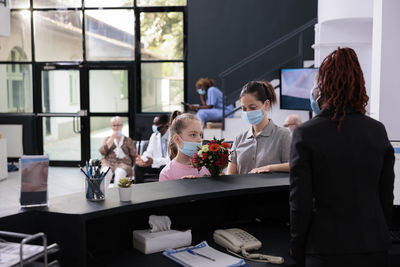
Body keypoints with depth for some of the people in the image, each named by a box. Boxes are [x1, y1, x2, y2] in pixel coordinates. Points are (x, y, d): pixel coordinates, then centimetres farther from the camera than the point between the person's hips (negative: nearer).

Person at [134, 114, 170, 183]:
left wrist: (154, 161, -37)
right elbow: (149, 152, 4)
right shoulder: (154, 136, 5)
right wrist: (142, 159, -20)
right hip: (156, 165, 6)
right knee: (138, 166, -12)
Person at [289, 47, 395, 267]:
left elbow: (300, 201, -10)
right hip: (375, 248, 4)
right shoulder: (378, 131, 0)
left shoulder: (306, 134, -12)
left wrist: (297, 249, 3)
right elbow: (386, 196, 6)